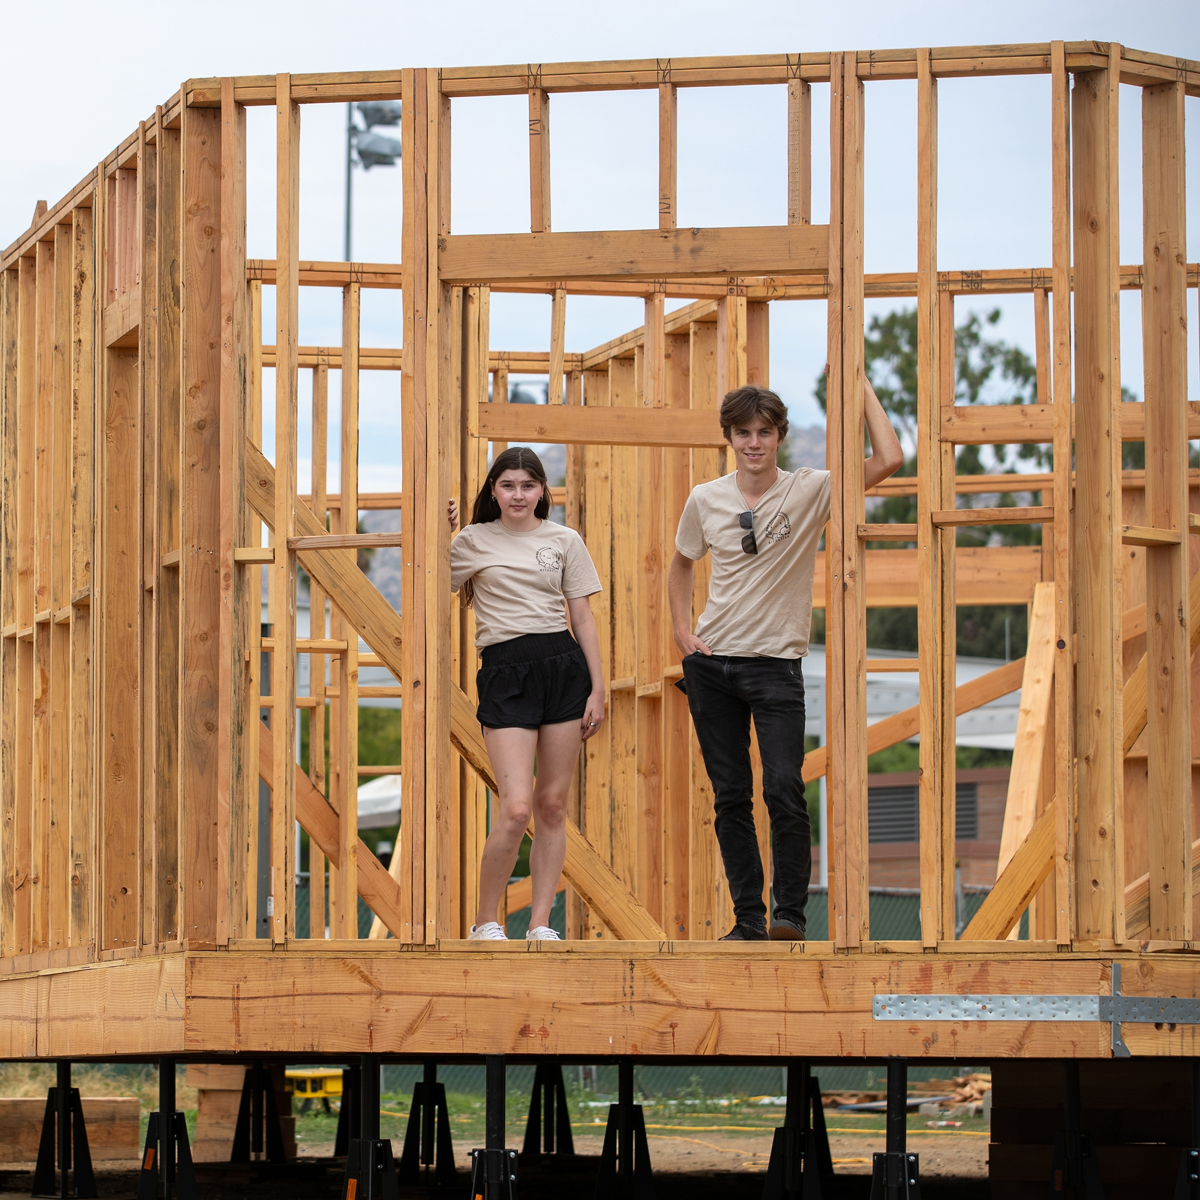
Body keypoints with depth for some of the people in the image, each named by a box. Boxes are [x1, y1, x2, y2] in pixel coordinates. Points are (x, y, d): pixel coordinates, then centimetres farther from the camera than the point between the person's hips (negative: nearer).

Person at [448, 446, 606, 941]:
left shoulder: (564, 541, 9)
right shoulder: (473, 542, 7)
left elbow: (583, 618, 10)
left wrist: (597, 688, 5)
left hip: (564, 667, 2)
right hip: (504, 673, -2)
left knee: (552, 805, 3)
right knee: (515, 808, -13)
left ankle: (540, 924, 11)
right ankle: (484, 922, 2)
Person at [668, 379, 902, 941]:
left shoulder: (810, 490, -6)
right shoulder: (705, 500, 4)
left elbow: (889, 460, -18)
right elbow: (682, 563, 22)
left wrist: (860, 383, -15)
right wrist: (681, 630, 9)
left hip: (776, 662, -3)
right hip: (710, 663, 3)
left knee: (784, 792, -14)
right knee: (730, 797, 6)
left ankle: (790, 913, -2)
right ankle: (748, 919, 13)